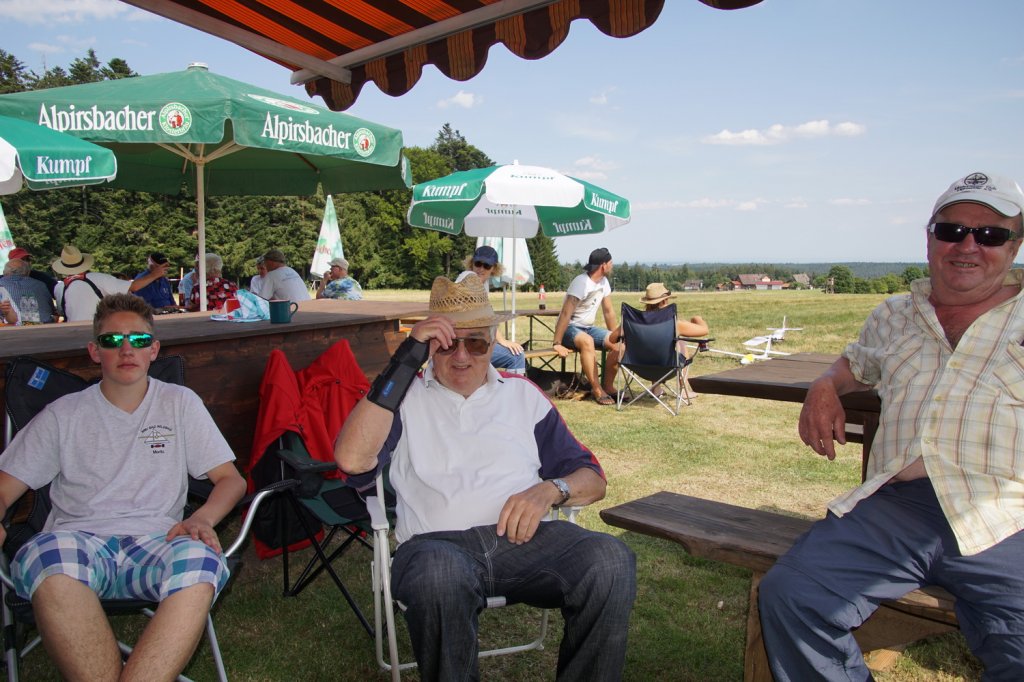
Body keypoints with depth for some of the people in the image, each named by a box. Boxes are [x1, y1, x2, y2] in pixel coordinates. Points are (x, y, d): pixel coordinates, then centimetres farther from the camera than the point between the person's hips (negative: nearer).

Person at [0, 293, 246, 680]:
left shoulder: (180, 403, 15)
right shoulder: (63, 415, 16)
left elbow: (231, 479, 13)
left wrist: (202, 518, -9)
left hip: (157, 543, 0)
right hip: (78, 543, 1)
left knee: (199, 561, -36)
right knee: (49, 556, -37)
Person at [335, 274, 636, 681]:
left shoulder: (523, 394, 22)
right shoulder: (405, 395, 15)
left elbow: (593, 480, 18)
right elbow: (351, 460, -6)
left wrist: (550, 490, -6)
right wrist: (404, 361, -7)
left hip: (524, 539, 2)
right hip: (436, 542, -2)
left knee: (610, 559, -29)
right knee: (440, 572, -38)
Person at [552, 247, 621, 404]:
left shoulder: (604, 282, 5)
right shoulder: (581, 283, -21)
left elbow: (608, 311, 13)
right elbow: (566, 314, -26)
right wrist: (557, 343, -30)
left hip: (588, 328, 8)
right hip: (570, 328, -8)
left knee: (618, 344, -14)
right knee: (587, 341, -38)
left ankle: (608, 386, -1)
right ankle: (597, 390, -31)